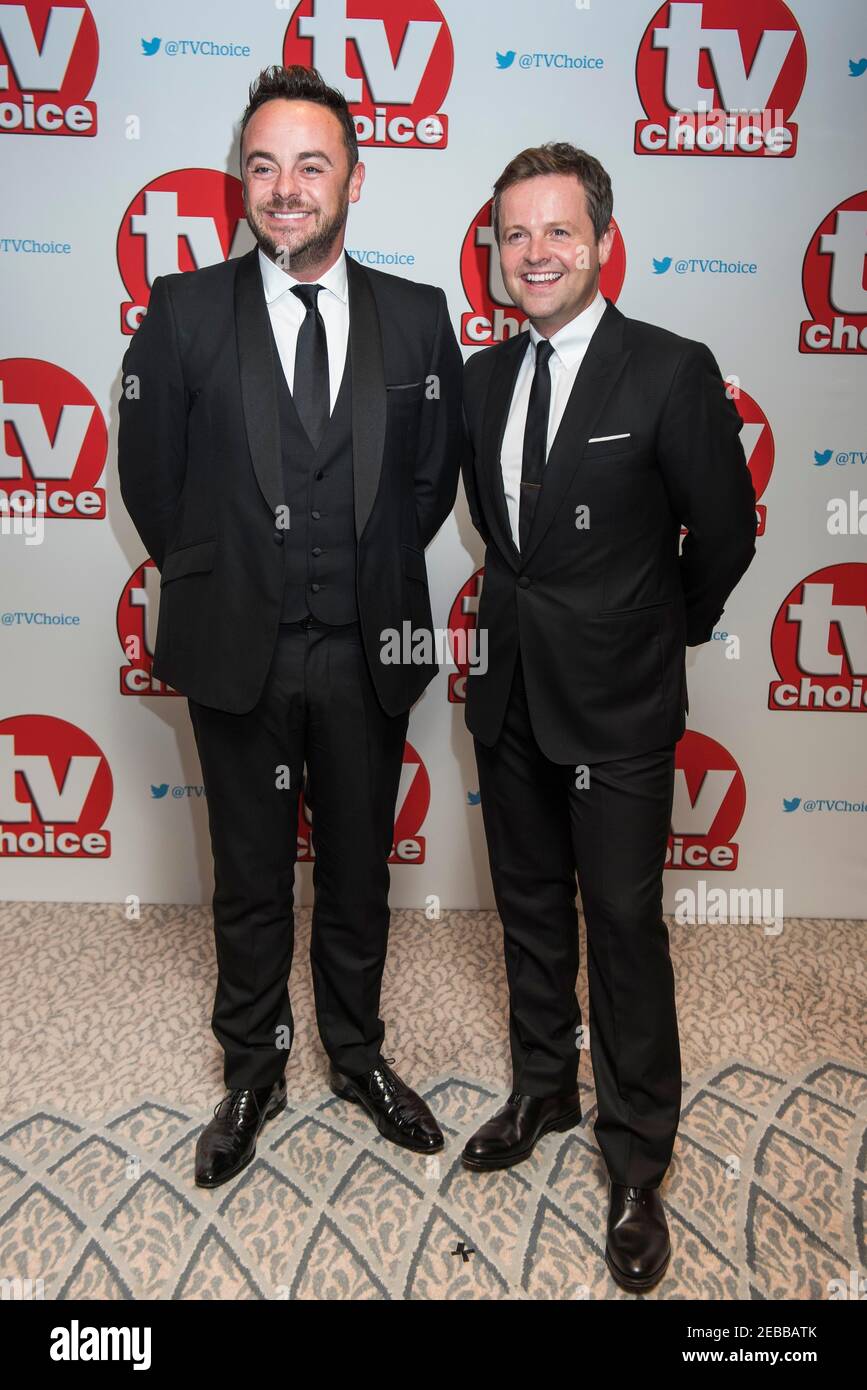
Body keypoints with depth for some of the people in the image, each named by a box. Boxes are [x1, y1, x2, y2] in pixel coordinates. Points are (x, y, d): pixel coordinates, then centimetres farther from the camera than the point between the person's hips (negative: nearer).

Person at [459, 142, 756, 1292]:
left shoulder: (673, 372, -11)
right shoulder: (484, 376, 6)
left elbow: (724, 532, -5)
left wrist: (664, 630, 7)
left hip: (617, 702, -5)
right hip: (510, 691, 6)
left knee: (624, 926, 3)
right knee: (530, 908, 17)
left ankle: (638, 1160, 23)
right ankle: (545, 1089, 40)